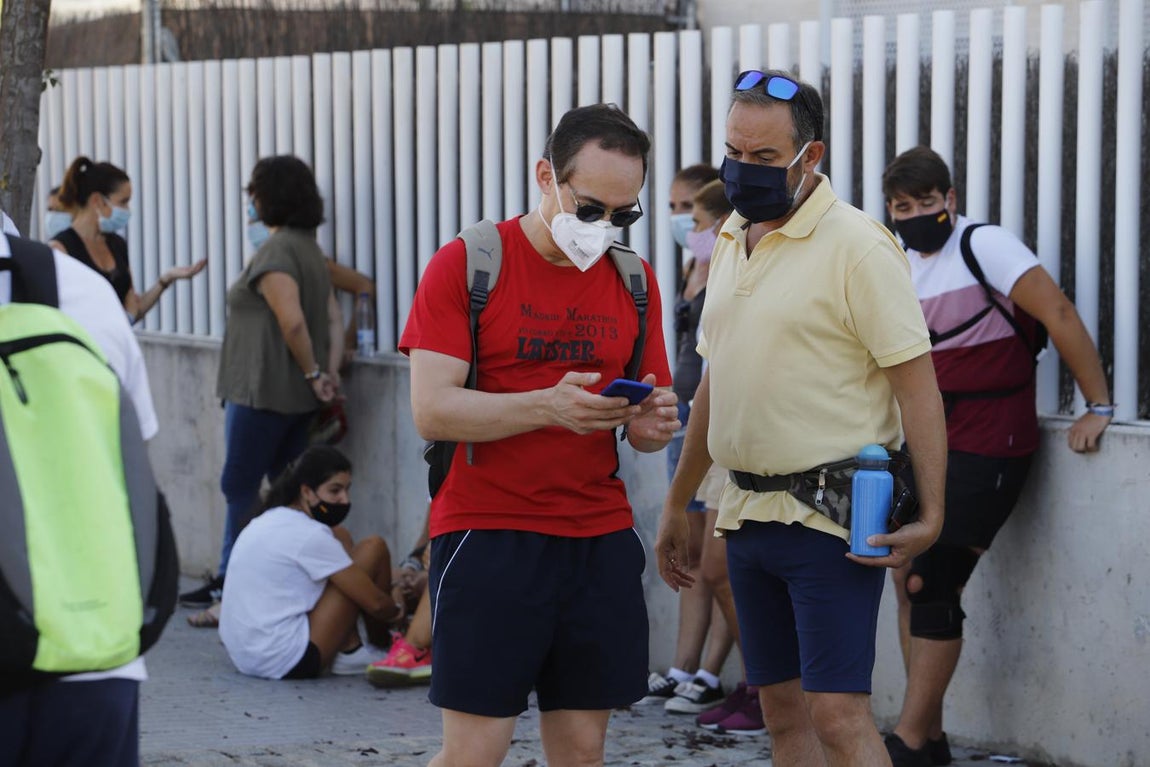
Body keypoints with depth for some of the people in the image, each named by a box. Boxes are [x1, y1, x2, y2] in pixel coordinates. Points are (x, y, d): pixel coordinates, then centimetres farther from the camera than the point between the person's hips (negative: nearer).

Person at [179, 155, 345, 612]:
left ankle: (230, 582, 6)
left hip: (263, 392, -9)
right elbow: (333, 320, 10)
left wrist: (313, 373, -14)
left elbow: (292, 322, -25)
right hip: (298, 398, 9)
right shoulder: (310, 249, 14)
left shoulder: (275, 252, -16)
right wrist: (330, 372, 1)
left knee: (240, 488, 0)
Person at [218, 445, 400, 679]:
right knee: (374, 548, -3)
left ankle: (351, 650, 15)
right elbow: (375, 603, -9)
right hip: (287, 663, -10)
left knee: (340, 537, 21)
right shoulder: (310, 536, -13)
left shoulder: (265, 522, 14)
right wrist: (400, 614, 14)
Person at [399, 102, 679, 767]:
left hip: (601, 537, 5)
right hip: (487, 533, -4)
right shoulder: (466, 263, -4)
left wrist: (651, 425, -11)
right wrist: (549, 406, -26)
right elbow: (431, 411, -12)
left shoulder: (634, 280, 10)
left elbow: (649, 421, 14)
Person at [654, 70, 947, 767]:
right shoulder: (733, 242, 13)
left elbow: (917, 382, -15)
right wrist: (678, 505, 25)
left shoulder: (856, 246, -11)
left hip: (831, 518, -8)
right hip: (748, 516, 8)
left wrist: (930, 514, -22)